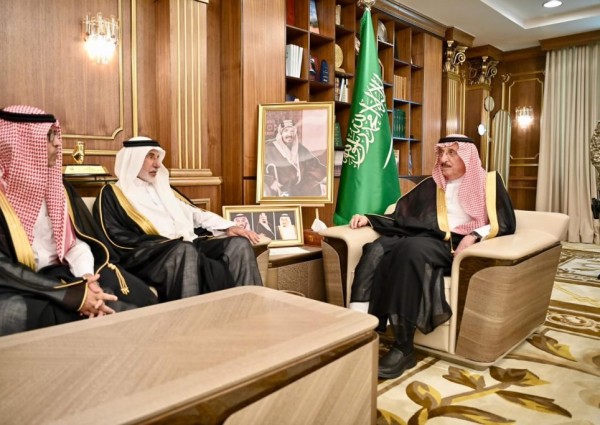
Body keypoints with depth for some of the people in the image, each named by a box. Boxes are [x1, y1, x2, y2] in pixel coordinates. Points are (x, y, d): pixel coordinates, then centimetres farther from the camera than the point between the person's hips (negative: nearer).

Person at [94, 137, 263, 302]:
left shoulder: (162, 188, 28)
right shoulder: (112, 193, 8)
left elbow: (194, 214, 22)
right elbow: (116, 239, -6)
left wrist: (228, 227, 4)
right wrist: (170, 241, -14)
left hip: (189, 247, 6)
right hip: (149, 254, -6)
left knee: (239, 244, -16)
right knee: (185, 250, -38)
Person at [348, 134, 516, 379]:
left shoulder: (489, 182, 14)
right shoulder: (431, 185, 24)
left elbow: (505, 224, 4)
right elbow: (400, 217, 20)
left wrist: (474, 235, -15)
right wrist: (369, 219, 6)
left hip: (459, 248, -4)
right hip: (427, 241, 5)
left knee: (411, 249, -36)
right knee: (377, 249, -27)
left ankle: (403, 347, -34)